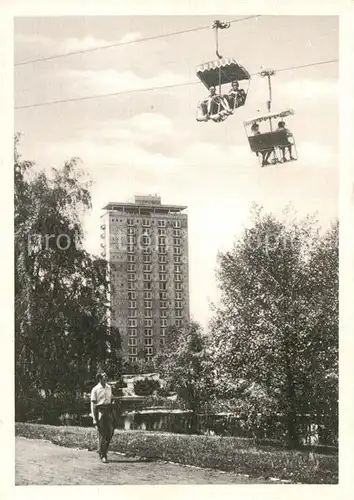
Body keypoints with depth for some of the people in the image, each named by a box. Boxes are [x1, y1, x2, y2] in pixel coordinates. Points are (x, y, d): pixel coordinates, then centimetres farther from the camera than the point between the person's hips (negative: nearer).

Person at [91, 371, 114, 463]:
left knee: (110, 431, 1)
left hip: (108, 411, 5)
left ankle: (103, 449, 21)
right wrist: (94, 418, -11)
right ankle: (102, 455, 8)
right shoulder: (95, 389, -4)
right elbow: (93, 404, -6)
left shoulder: (109, 387, 12)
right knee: (101, 434, -1)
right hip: (100, 410, -5)